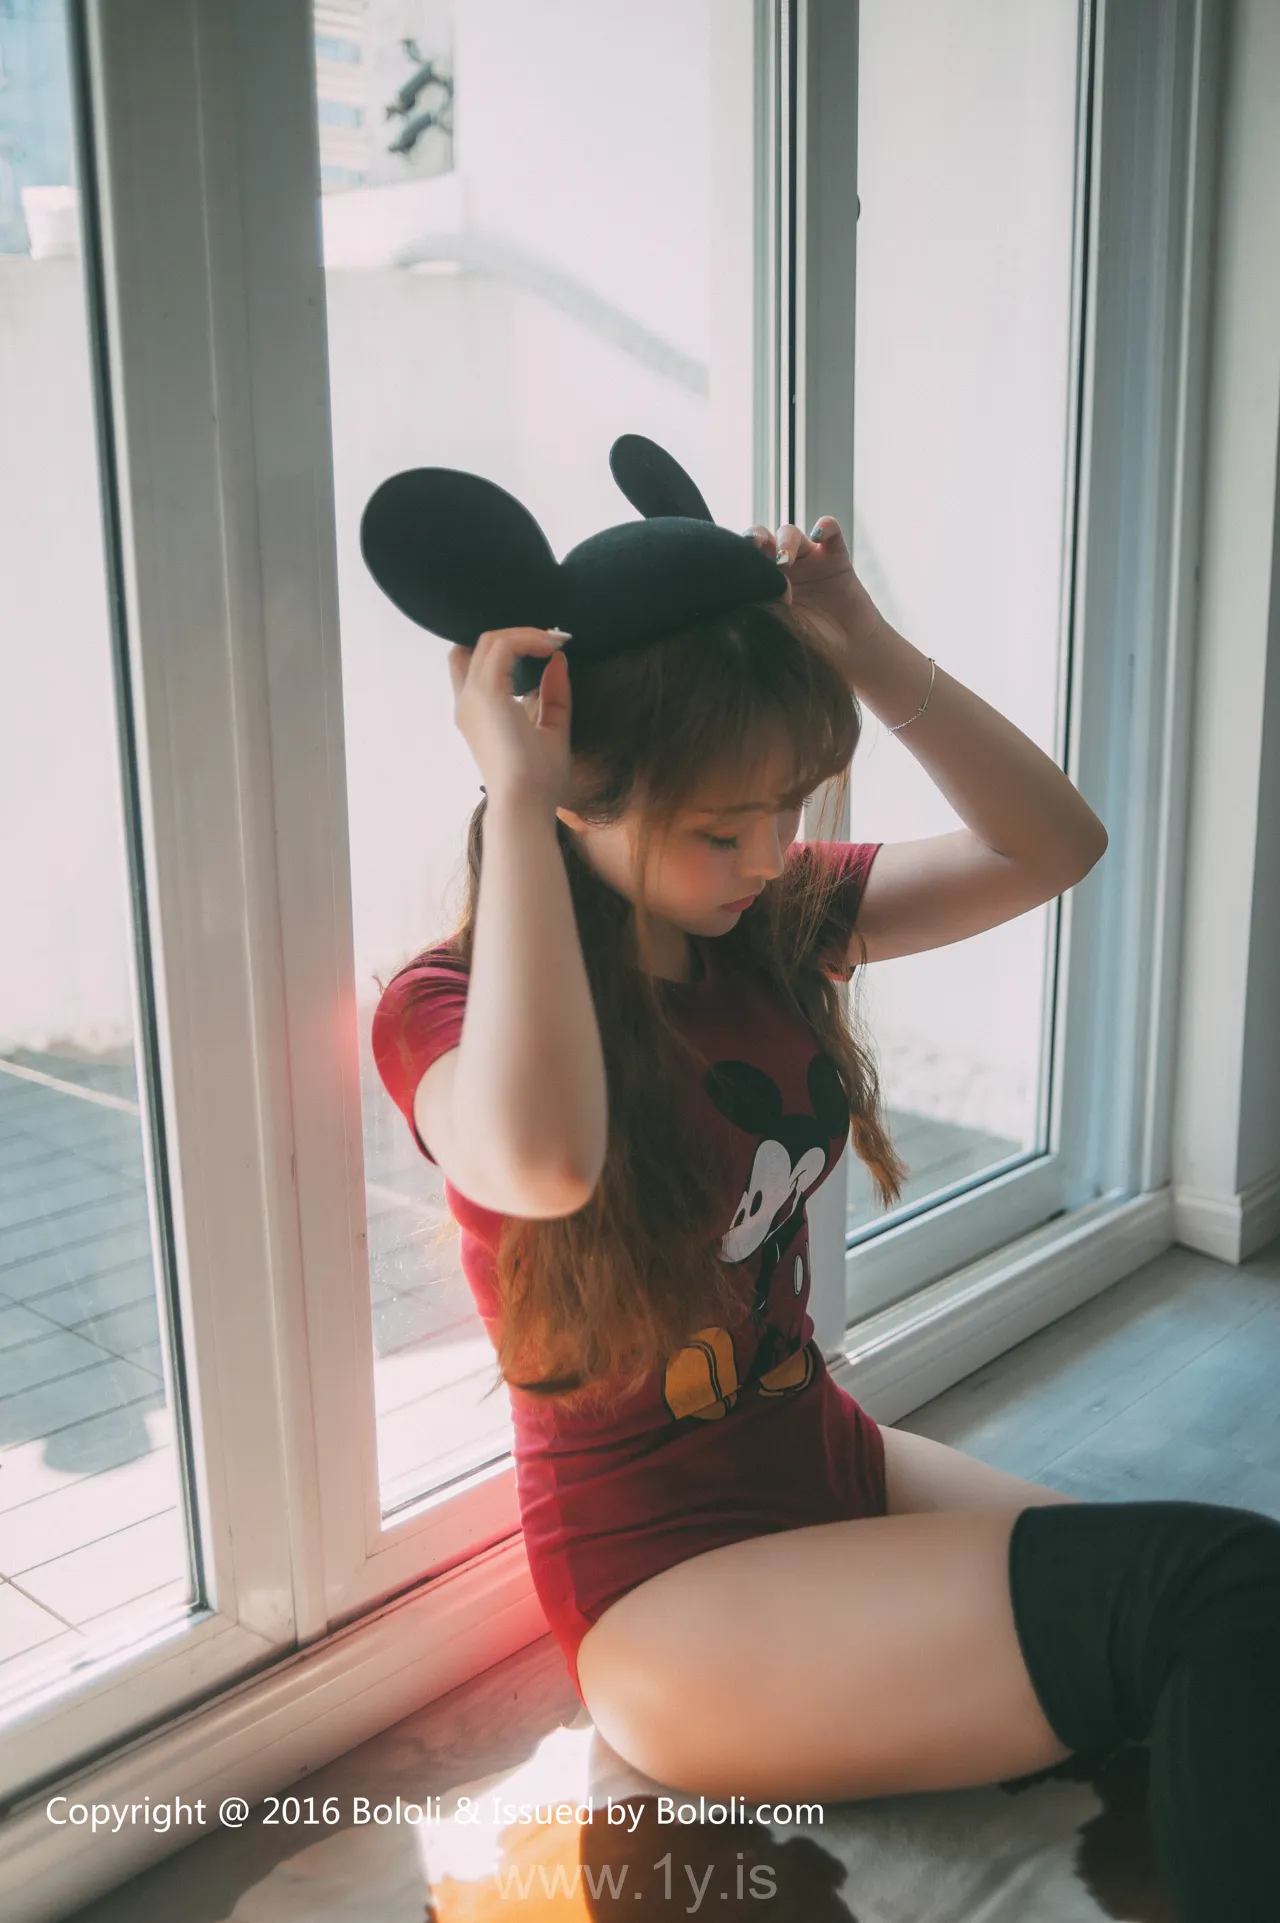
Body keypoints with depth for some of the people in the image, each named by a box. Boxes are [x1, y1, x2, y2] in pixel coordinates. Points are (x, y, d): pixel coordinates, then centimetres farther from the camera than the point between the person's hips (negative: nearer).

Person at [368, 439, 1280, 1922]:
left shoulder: (775, 924, 1)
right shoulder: (441, 1007, -16)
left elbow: (1052, 847, -2)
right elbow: (546, 1162, -39)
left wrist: (862, 648, -11)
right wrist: (513, 798, -33)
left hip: (833, 1465, 7)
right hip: (662, 1586, -7)